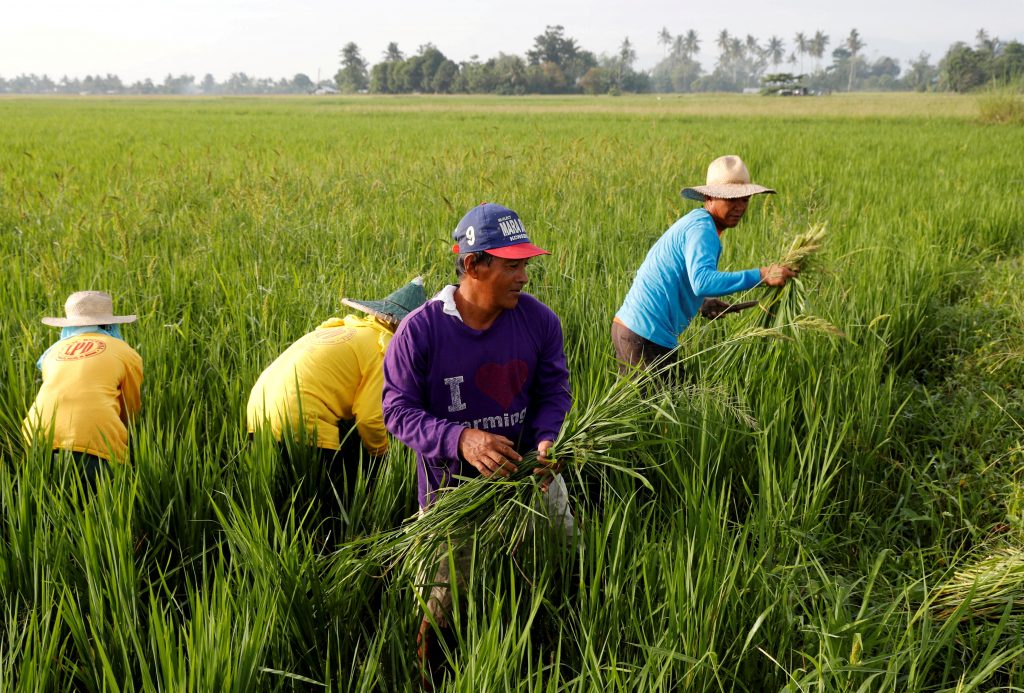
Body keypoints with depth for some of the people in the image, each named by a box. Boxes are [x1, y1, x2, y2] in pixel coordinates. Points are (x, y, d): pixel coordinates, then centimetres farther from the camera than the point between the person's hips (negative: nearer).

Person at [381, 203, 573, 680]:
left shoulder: (539, 321, -8)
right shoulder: (420, 330, -17)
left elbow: (554, 390, 2)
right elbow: (398, 409, -15)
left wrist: (545, 439, -19)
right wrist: (459, 439, -31)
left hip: (524, 477, 3)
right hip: (452, 486, -3)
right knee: (448, 602, 5)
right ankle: (426, 672, 37)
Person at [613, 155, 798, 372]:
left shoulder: (694, 221, 15)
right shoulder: (702, 228, -16)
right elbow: (702, 281, -34)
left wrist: (701, 303, 13)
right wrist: (761, 275, -35)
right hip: (646, 336, -10)